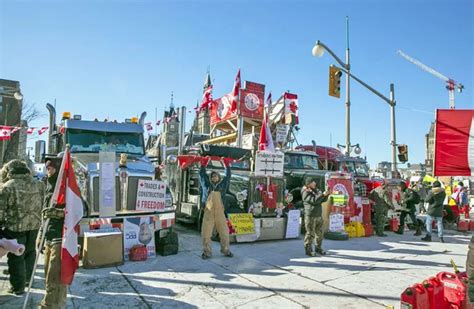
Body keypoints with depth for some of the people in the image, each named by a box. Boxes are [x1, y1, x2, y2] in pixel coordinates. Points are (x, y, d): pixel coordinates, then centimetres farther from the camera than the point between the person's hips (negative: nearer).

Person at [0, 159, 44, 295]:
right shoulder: (38, 184, 1)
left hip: (15, 226, -5)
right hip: (34, 224, 5)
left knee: (16, 256, 9)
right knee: (30, 252, 22)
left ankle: (18, 286, 17)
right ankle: (27, 278, 37)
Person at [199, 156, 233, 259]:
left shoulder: (223, 185, 14)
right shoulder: (207, 185, 13)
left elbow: (228, 176, 18)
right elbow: (202, 175, 18)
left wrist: (227, 166, 20)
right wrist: (203, 165, 18)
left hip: (220, 212, 1)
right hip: (208, 212, 0)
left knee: (224, 232, 4)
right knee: (206, 233, 0)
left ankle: (226, 250, 19)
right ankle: (207, 252, 12)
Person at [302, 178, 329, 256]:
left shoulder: (316, 190, 14)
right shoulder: (306, 193, -10)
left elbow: (323, 200, 14)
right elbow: (314, 201, -22)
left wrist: (326, 194, -4)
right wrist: (323, 194, -21)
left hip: (319, 215, 8)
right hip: (310, 216, -8)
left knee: (319, 233, 12)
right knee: (310, 234, -3)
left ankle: (318, 248, 25)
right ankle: (308, 249, 6)